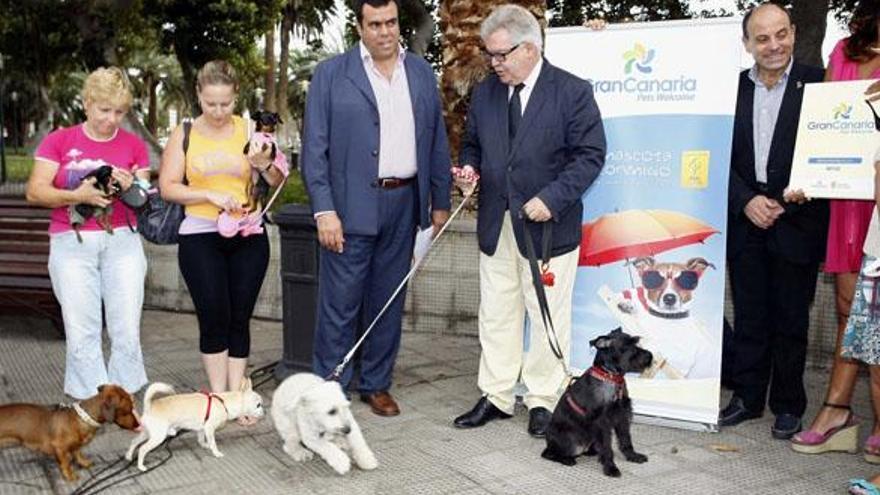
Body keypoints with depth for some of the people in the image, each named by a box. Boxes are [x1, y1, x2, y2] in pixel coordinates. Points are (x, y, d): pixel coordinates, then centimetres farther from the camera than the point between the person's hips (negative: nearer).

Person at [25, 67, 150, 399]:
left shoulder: (134, 146, 9)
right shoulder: (59, 141, 5)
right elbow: (34, 192, -1)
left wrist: (131, 187, -12)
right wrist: (77, 195, -17)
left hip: (122, 241, 1)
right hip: (72, 243, -1)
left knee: (127, 330, -3)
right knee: (82, 332, -3)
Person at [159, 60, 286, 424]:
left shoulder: (248, 130, 3)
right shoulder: (184, 135, 3)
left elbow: (277, 182, 7)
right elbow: (167, 188, 0)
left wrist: (264, 164, -15)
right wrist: (210, 195, -13)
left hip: (248, 236, 1)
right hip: (200, 238, -1)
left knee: (239, 319, 5)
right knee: (214, 318, -2)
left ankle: (236, 395, 13)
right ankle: (218, 396, 10)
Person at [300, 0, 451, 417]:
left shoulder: (422, 73, 11)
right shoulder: (330, 74, -1)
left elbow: (436, 142, 14)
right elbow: (314, 147, -5)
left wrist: (440, 202, 11)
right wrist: (324, 210, -13)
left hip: (404, 204, 4)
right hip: (351, 206, -4)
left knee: (388, 301, 12)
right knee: (339, 304, 0)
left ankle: (376, 384, 26)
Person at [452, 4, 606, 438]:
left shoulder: (572, 91, -8)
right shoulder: (485, 91, 8)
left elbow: (591, 154, -9)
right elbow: (472, 142, 19)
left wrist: (551, 198, -19)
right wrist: (468, 166, -4)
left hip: (547, 224, -5)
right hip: (496, 224, 5)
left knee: (548, 318, 5)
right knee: (496, 316, 11)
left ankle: (543, 401, 19)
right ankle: (496, 397, 23)